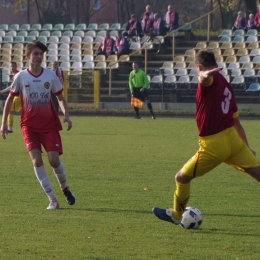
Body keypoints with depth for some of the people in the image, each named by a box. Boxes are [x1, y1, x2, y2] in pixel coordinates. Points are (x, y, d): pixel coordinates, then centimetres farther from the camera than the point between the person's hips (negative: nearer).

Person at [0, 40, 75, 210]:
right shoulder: (21, 77, -2)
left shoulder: (50, 75, 0)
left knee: (54, 159, -9)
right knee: (37, 160, -14)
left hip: (49, 124, 0)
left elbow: (60, 97, 9)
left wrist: (66, 115, -8)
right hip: (29, 126, 0)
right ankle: (52, 199, -7)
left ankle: (64, 188, 22)